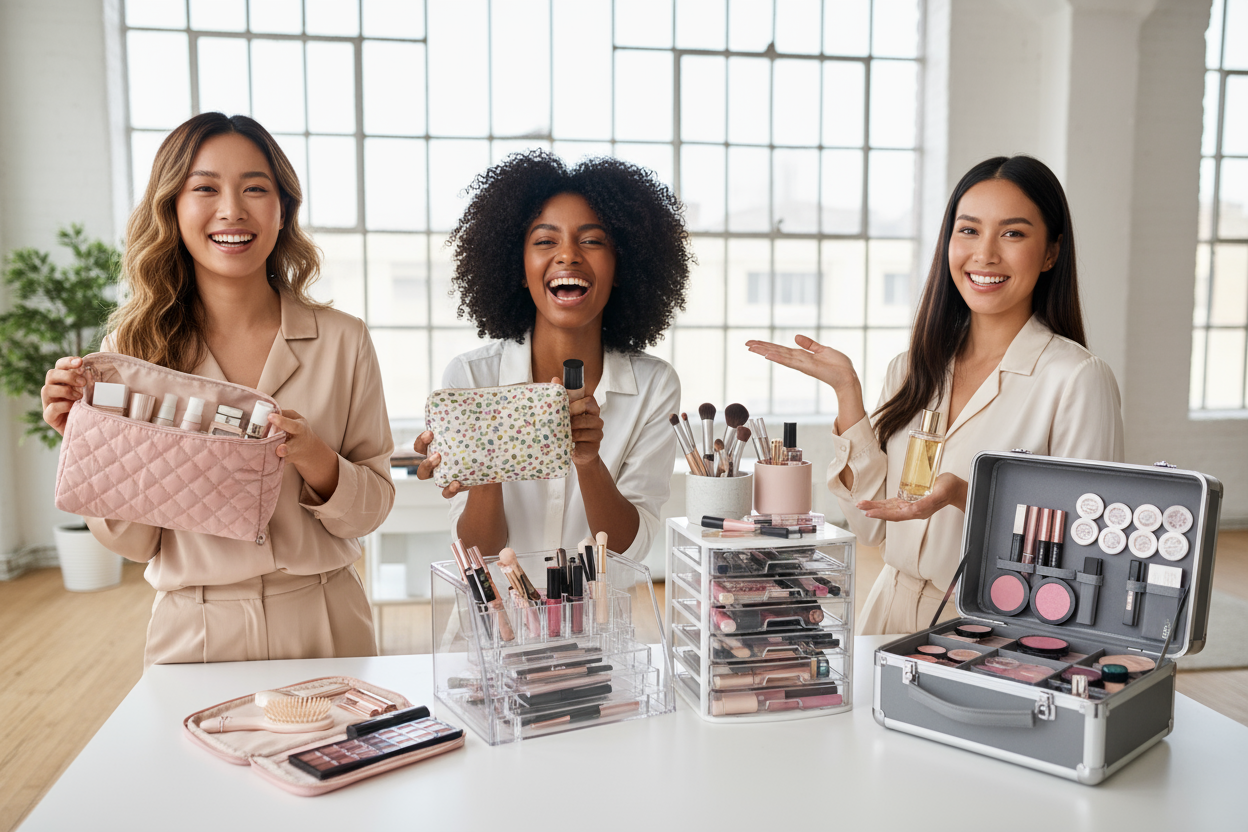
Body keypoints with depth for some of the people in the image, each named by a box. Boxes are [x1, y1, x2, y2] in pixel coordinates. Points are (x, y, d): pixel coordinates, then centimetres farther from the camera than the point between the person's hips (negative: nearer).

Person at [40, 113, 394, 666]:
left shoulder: (343, 342, -6)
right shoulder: (131, 347, -5)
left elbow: (371, 510, -2)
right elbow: (136, 543, -1)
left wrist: (318, 463, -20)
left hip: (323, 626, 0)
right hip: (193, 634, 0)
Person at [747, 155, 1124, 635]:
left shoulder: (1078, 379, -8)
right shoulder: (912, 370, 7)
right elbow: (872, 526, 5)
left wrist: (964, 496, -22)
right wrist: (847, 392, 0)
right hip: (892, 613, 3)